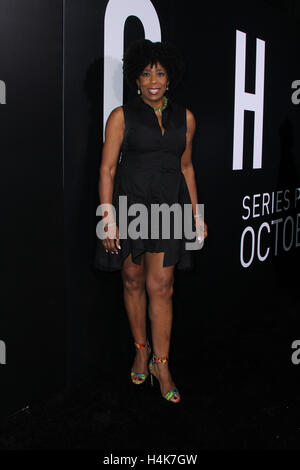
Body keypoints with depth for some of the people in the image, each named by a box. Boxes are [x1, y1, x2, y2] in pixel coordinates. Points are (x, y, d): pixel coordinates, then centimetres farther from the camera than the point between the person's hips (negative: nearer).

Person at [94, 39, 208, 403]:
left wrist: (197, 215, 14)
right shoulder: (122, 116, -1)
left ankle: (161, 363, 10)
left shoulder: (185, 118, 8)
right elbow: (107, 168, -4)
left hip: (169, 206, 1)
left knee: (161, 287, -2)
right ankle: (141, 349, 28)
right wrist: (108, 219, -11)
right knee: (133, 281, 8)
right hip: (129, 204, -1)